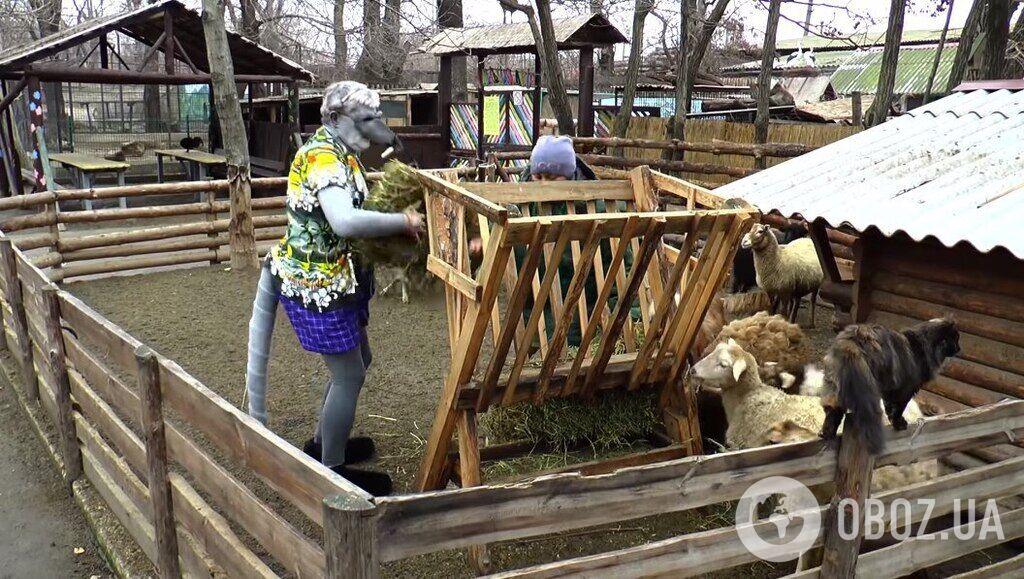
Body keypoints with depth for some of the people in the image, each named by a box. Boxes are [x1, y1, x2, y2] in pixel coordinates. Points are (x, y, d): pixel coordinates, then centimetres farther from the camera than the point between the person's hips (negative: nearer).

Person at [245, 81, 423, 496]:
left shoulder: (341, 153, 10)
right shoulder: (322, 156, -22)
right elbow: (346, 222, -38)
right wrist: (403, 222, -28)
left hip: (334, 278, 10)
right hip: (315, 283, -10)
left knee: (357, 361, 21)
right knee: (349, 374, -1)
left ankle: (323, 443, 40)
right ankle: (332, 469, 16)